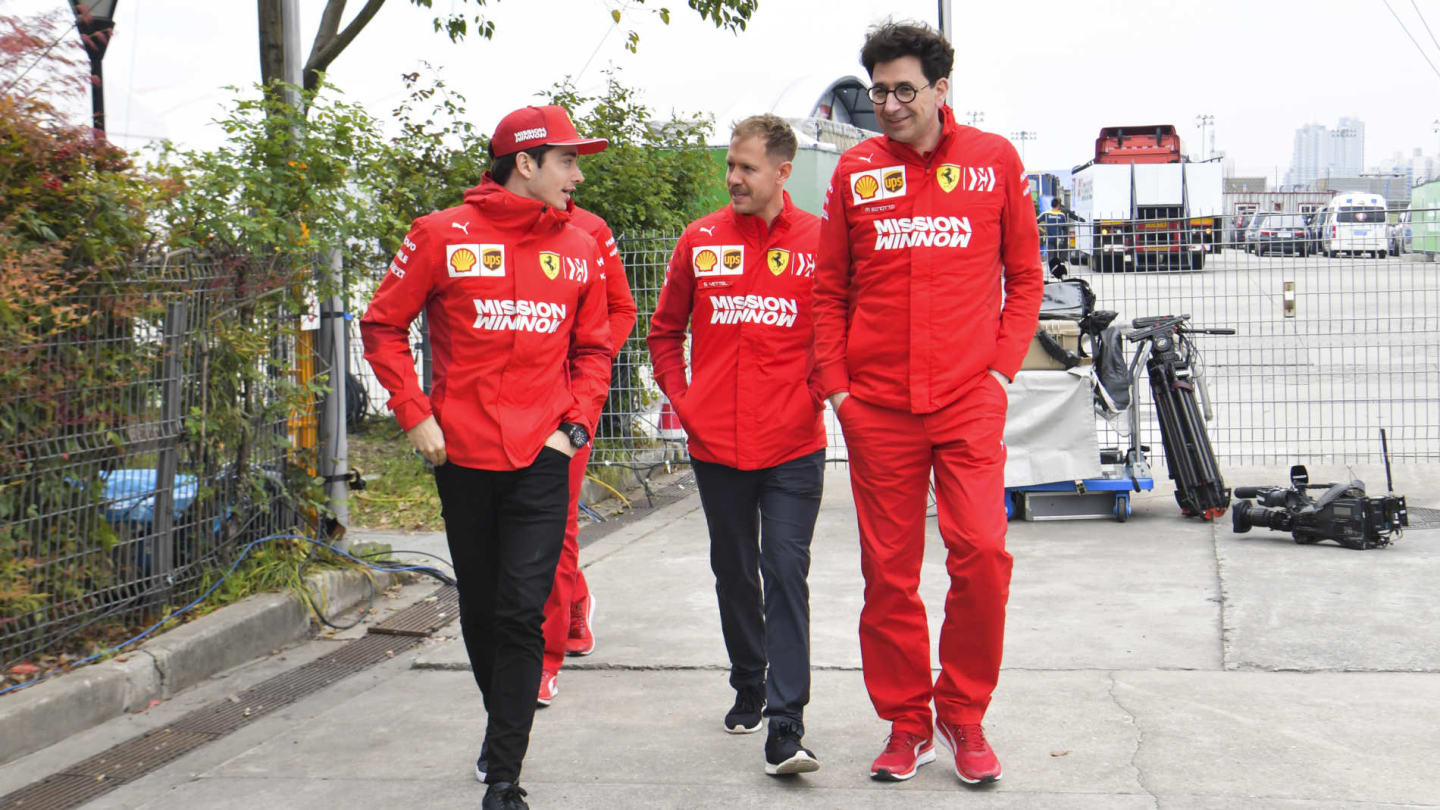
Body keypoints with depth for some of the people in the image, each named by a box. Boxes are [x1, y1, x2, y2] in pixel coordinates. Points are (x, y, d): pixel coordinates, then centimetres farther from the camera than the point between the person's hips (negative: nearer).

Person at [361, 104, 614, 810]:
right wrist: (414, 413, -3)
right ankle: (502, 723, 37)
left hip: (542, 460, 1)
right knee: (480, 610, 13)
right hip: (463, 456, 0)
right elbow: (383, 326, 4)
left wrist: (577, 424, 3)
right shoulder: (443, 237, -2)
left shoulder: (580, 249, 8)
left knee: (522, 614, -9)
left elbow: (592, 349, 17)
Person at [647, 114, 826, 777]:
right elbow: (665, 330, 15)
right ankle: (749, 687, 35)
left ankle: (785, 729, -11)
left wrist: (816, 392, -3)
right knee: (734, 574, 15)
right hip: (715, 445, 3)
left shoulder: (818, 241, -3)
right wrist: (680, 398, 5)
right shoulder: (700, 241, 4)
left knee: (786, 575, -8)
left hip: (792, 448, -3)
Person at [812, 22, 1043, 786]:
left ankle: (963, 714, 10)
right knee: (888, 570, 4)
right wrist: (834, 381, 4)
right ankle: (906, 724, 19)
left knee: (981, 552, -10)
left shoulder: (994, 160, 4)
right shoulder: (855, 171, 6)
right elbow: (829, 289, 12)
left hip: (968, 399, -1)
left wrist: (1003, 366, 0)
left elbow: (1024, 277, 10)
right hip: (877, 406, 1)